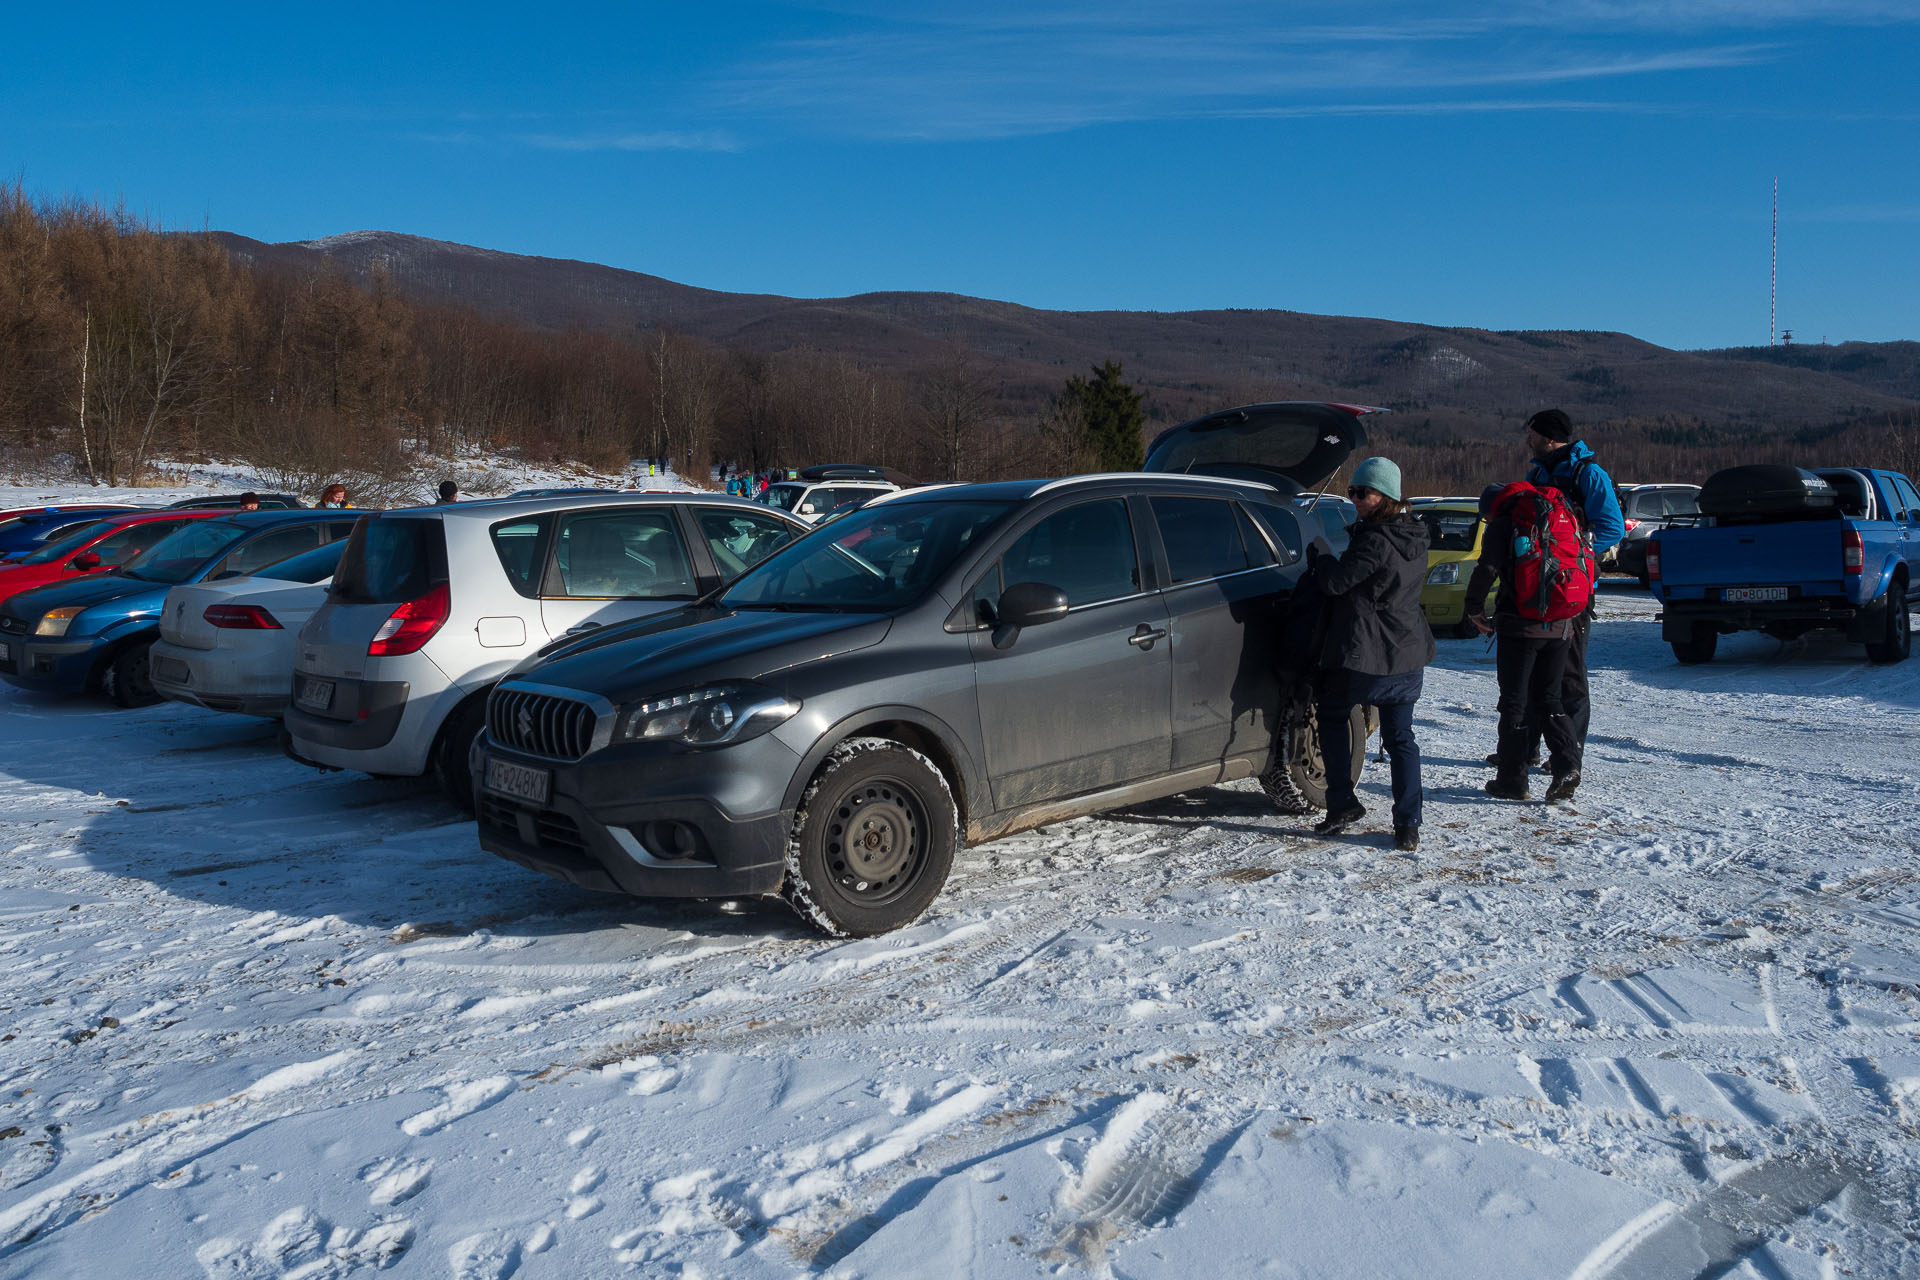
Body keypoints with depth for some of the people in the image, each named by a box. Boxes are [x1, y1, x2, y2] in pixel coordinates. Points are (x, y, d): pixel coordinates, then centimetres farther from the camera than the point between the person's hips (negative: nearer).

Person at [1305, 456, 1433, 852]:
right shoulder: (1414, 538, 8)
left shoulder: (1375, 541, -20)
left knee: (1332, 716, 16)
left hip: (1363, 656, -7)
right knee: (1400, 736, 11)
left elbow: (1334, 581, -17)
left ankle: (1342, 804, 14)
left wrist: (1320, 560, 3)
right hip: (1408, 655, 7)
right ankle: (1408, 825, 7)